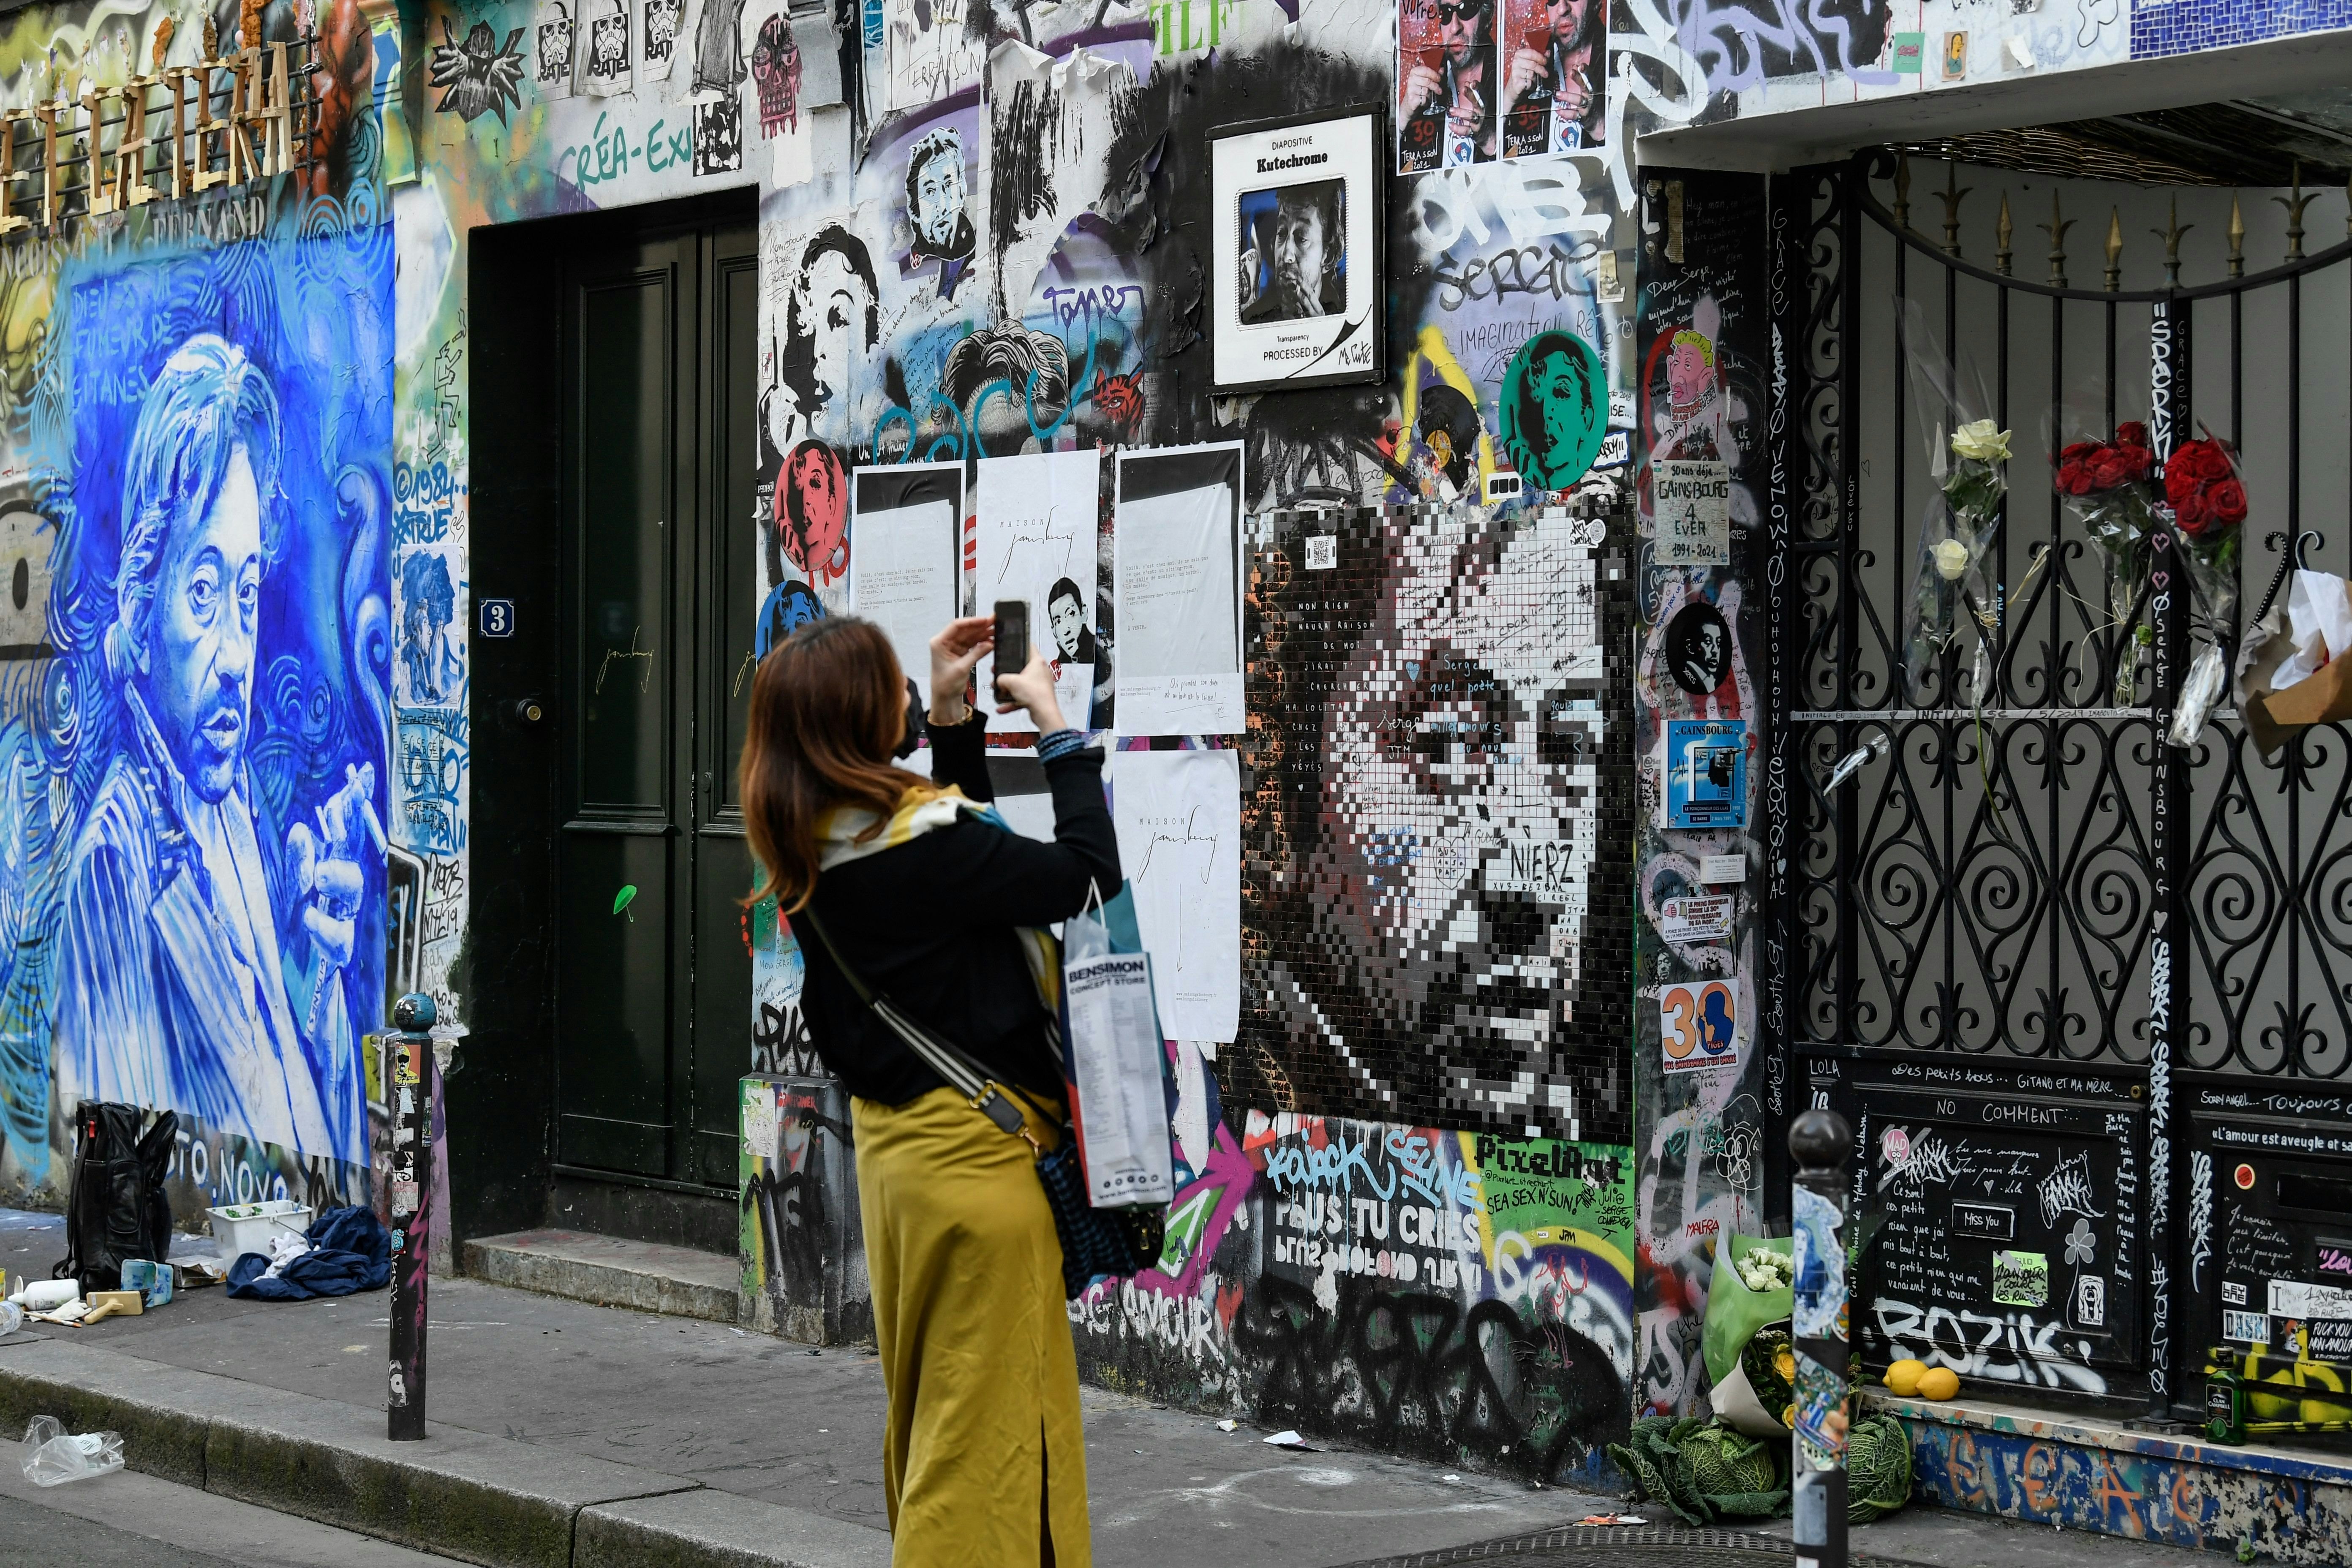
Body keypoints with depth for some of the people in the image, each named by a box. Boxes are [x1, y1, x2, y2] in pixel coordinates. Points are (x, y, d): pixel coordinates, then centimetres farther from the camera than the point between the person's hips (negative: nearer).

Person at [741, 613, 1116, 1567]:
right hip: (973, 1148, -9)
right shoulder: (917, 844, -25)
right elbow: (1089, 873, -18)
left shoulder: (815, 845, 1)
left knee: (927, 1406, 21)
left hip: (894, 1133, 9)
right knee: (987, 1416, 0)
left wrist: (952, 716, 12)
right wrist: (1054, 724, -10)